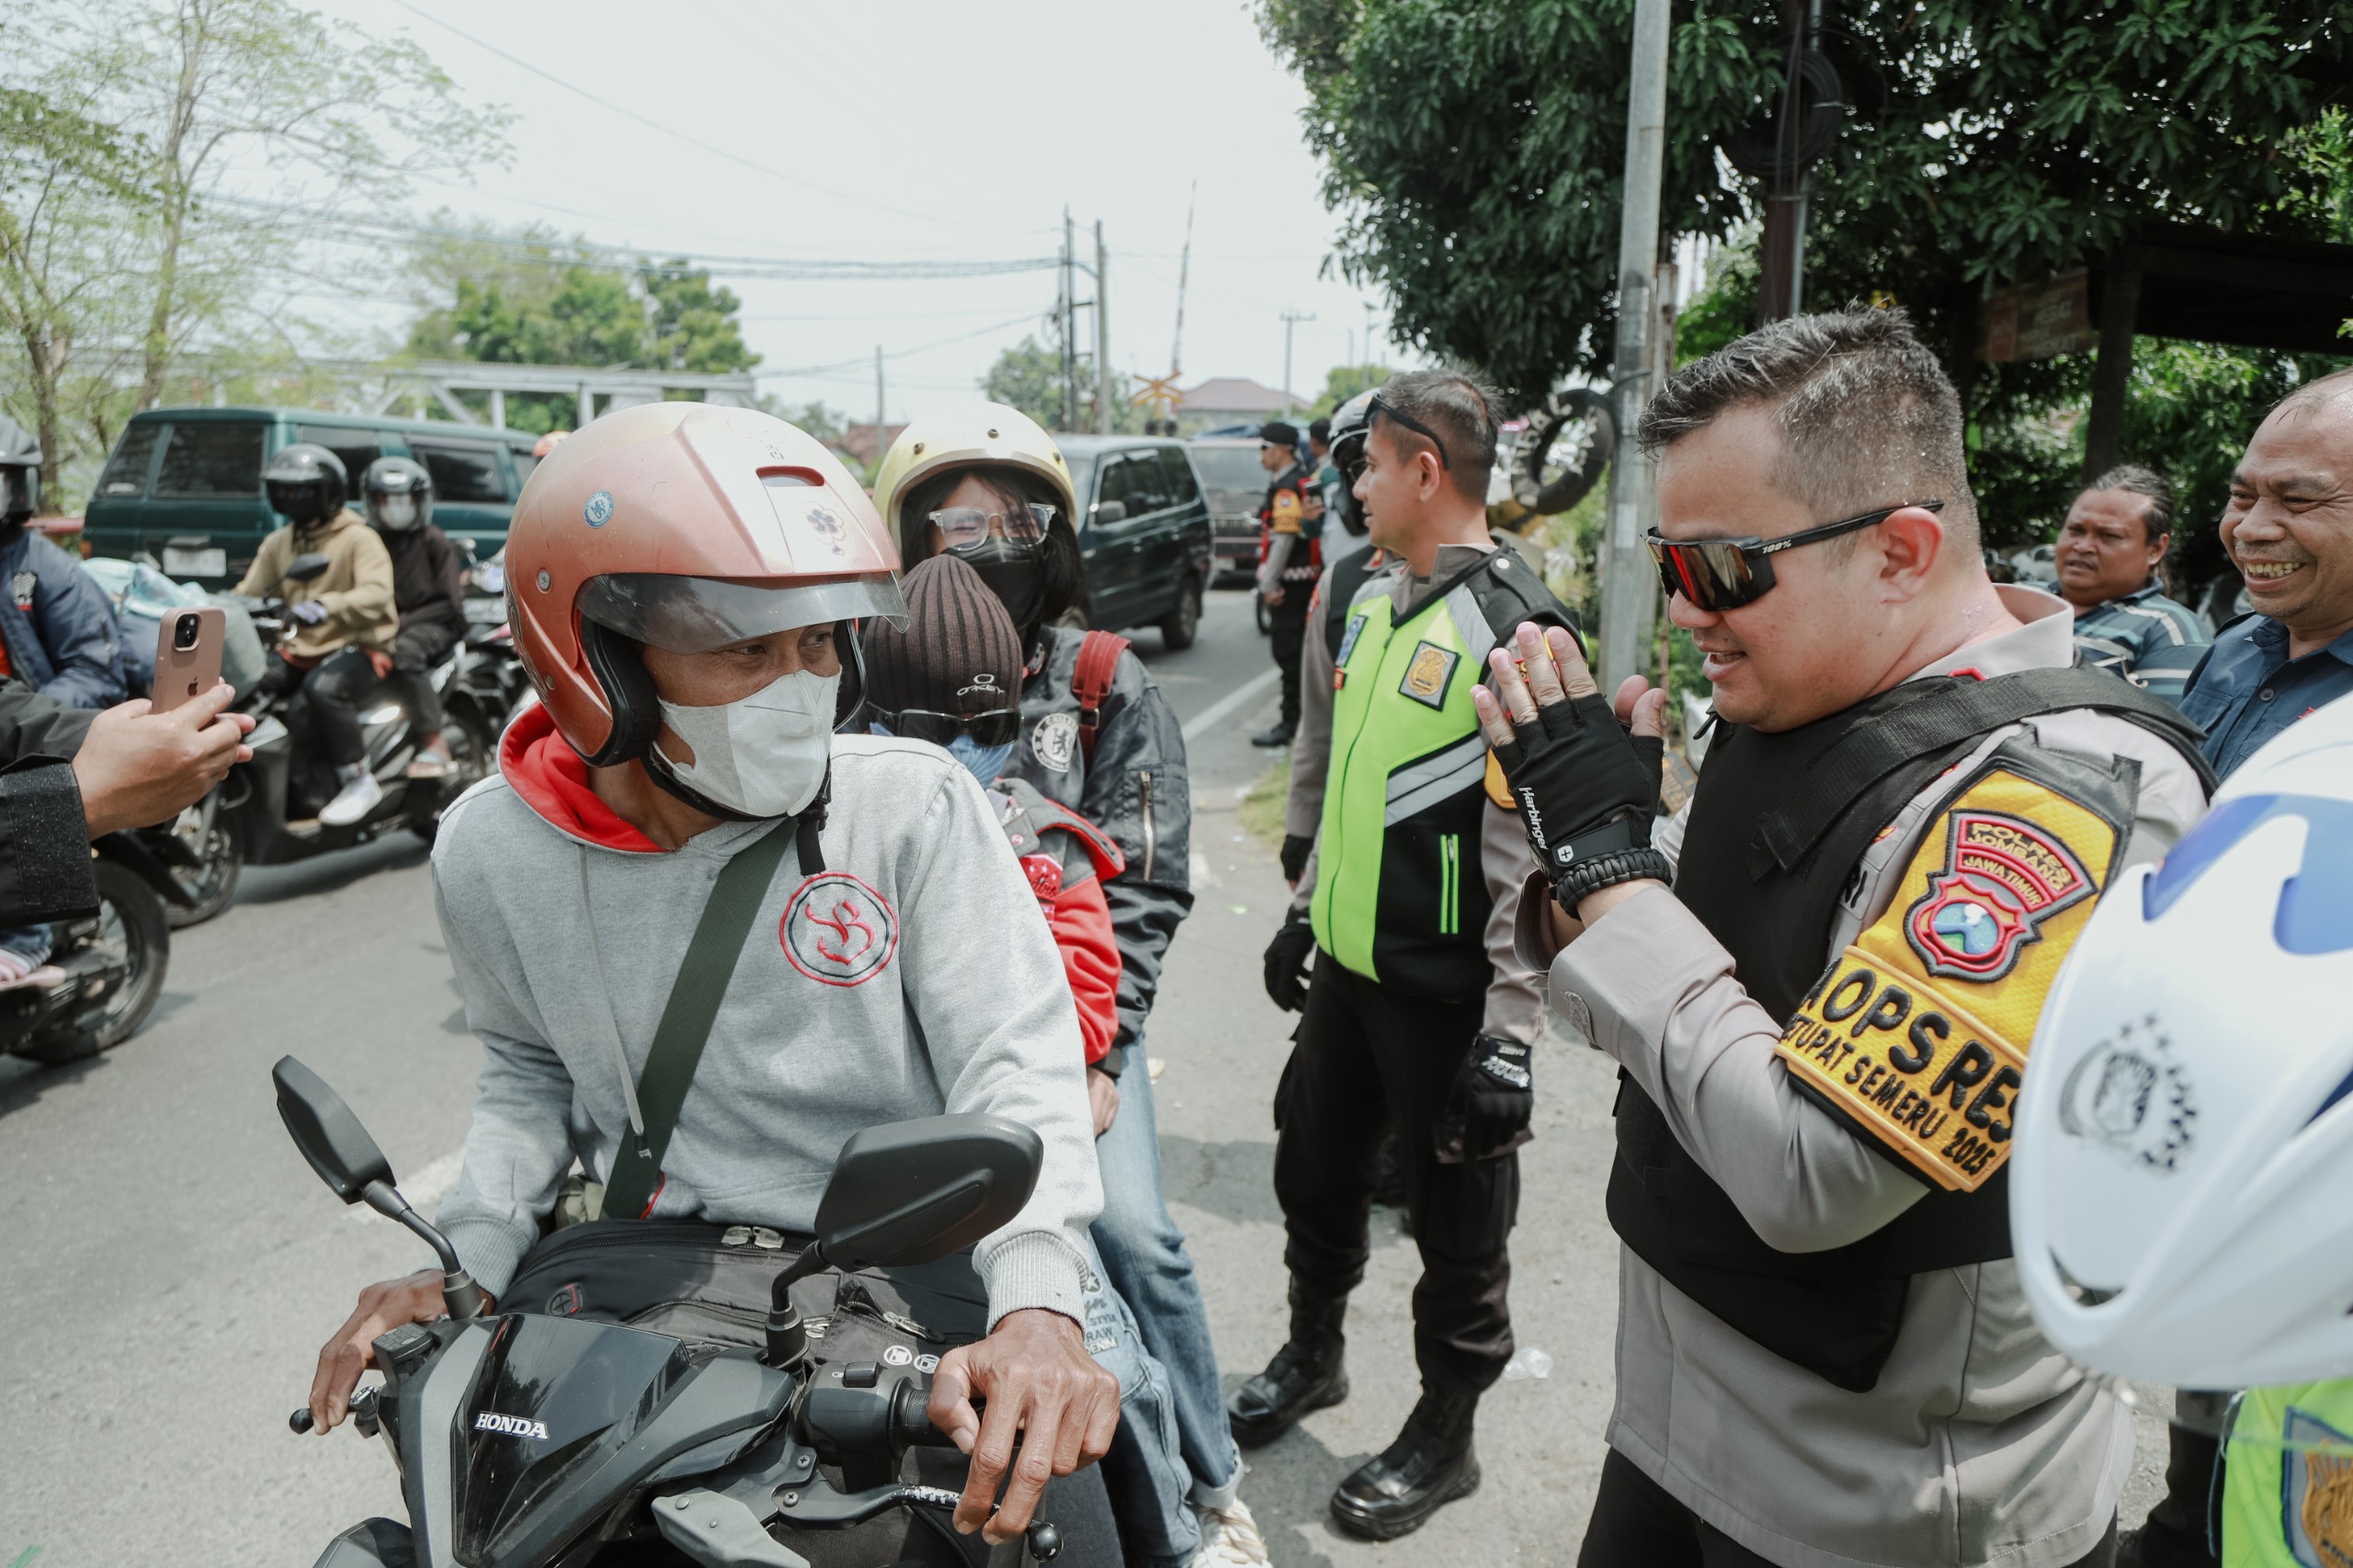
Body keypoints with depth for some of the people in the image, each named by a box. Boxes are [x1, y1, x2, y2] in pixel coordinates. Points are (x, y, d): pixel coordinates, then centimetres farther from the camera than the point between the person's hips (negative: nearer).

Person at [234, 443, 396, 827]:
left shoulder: (359, 539, -5)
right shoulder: (277, 543, 17)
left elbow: (377, 595, -22)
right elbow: (248, 593, 13)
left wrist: (327, 606, -40)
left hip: (357, 646, -7)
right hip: (300, 650, 7)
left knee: (322, 687, -37)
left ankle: (359, 781, -24)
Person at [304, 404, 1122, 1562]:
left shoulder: (913, 804, -11)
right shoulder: (492, 853, 0)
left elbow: (1016, 1056, -15)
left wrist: (1037, 1308, -30)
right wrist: (465, 1262, 2)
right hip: (649, 1251, 3)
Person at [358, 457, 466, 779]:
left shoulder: (434, 542, 4)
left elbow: (450, 604, -3)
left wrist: (402, 623, -13)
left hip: (432, 623, -5)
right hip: (379, 628, 5)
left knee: (404, 651, -37)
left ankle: (434, 743, -37)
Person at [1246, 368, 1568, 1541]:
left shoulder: (1515, 631, -18)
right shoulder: (1362, 596, 8)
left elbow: (1533, 856, -20)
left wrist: (1508, 1035, -20)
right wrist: (1306, 908, 21)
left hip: (1446, 990, -8)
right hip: (1346, 962, 8)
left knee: (1456, 1223, 10)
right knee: (1315, 1167, 22)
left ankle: (1444, 1438, 32)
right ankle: (1314, 1354, 47)